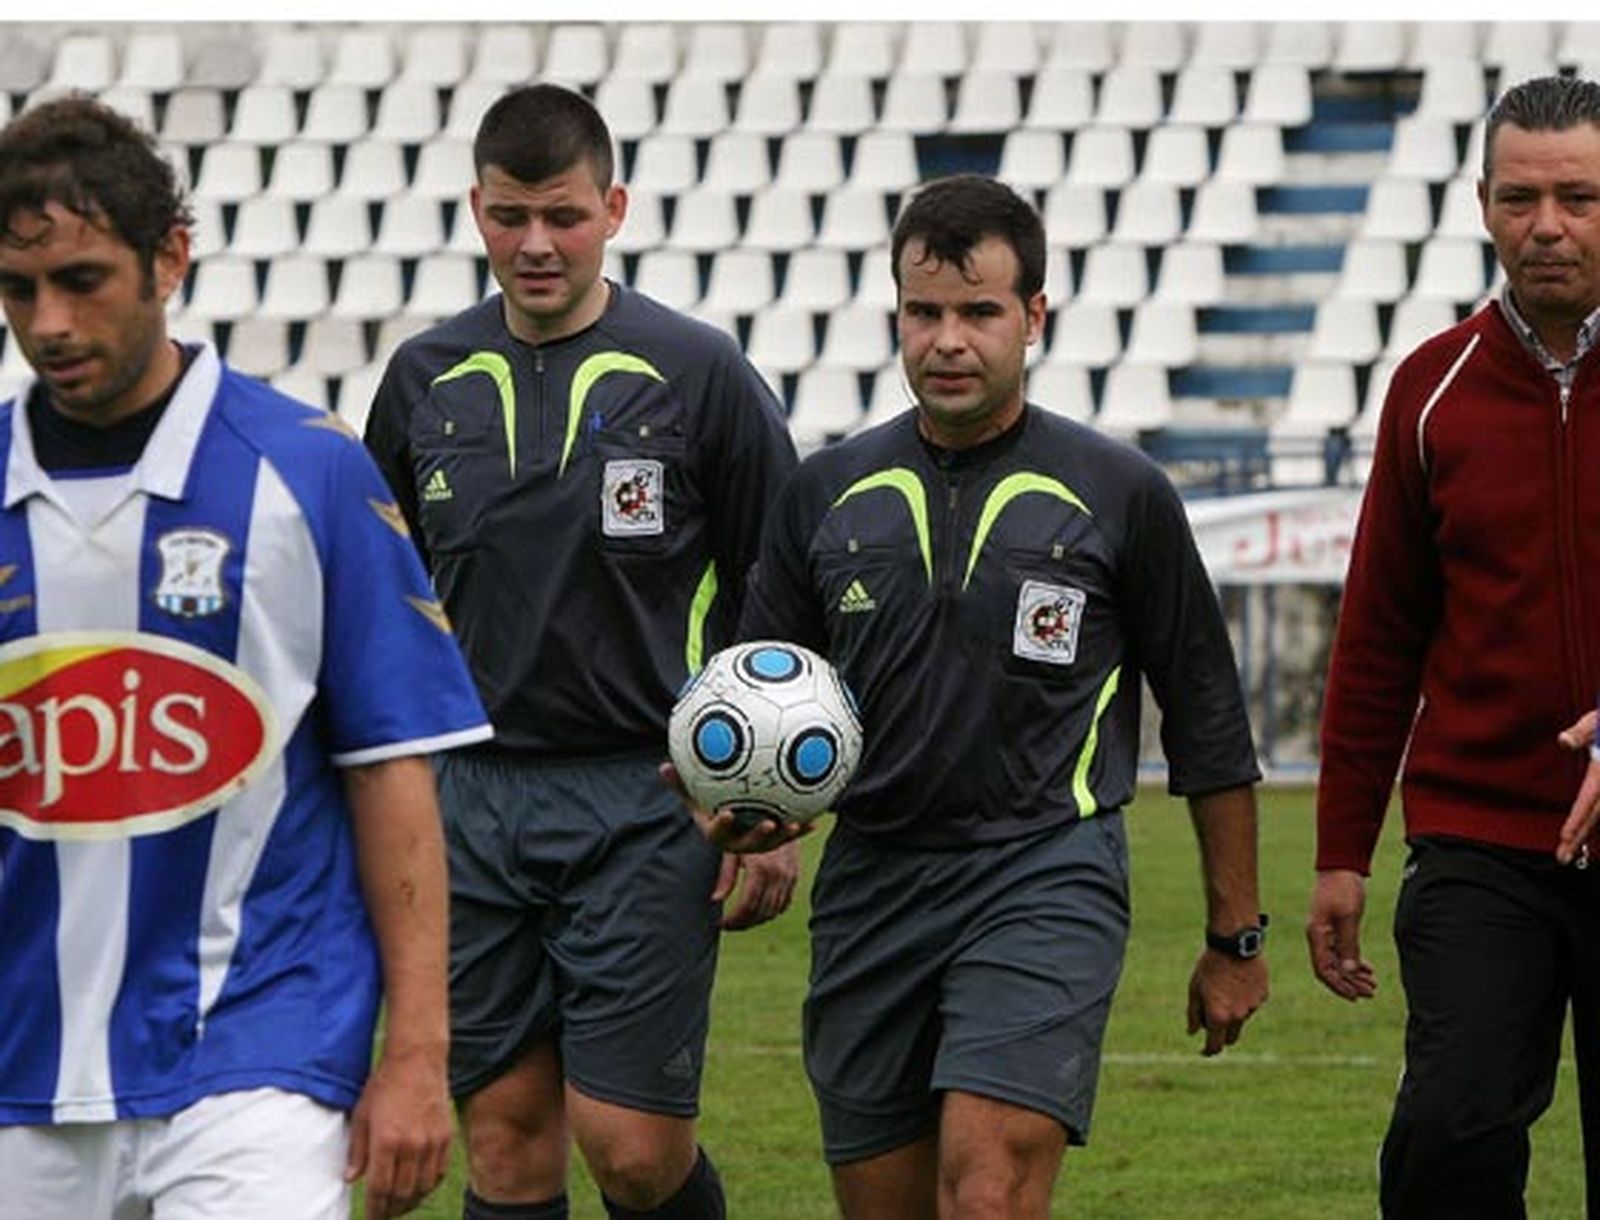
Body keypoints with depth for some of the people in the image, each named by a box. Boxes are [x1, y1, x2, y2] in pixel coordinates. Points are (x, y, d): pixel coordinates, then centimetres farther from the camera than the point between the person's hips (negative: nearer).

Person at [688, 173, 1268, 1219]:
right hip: (870, 886, 4)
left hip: (1045, 876, -4)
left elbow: (1208, 719, 7)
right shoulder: (828, 493, 9)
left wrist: (1236, 937, 8)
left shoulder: (1119, 494, 1)